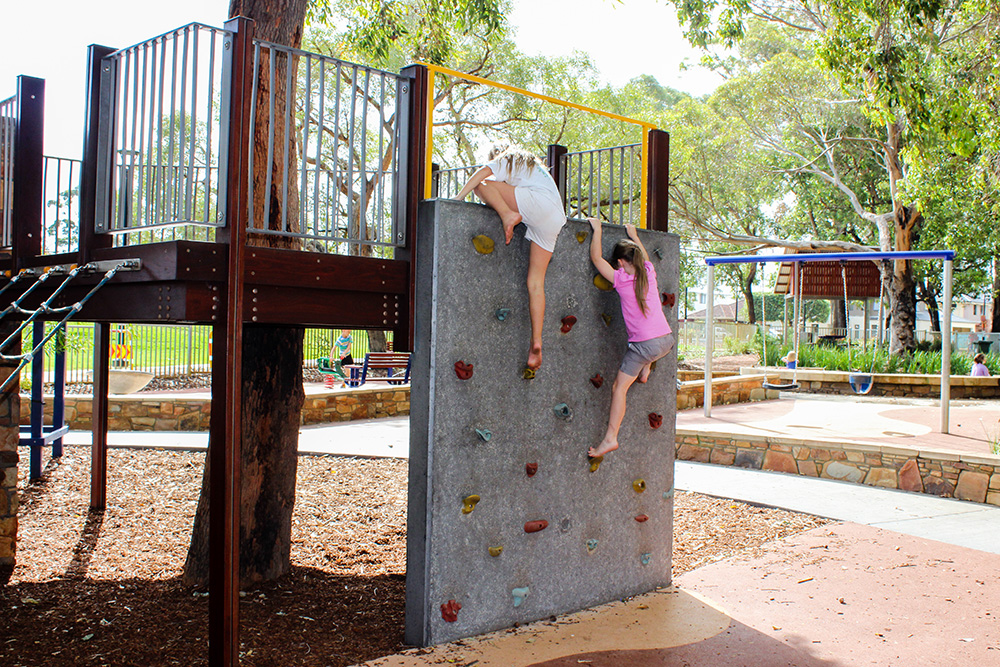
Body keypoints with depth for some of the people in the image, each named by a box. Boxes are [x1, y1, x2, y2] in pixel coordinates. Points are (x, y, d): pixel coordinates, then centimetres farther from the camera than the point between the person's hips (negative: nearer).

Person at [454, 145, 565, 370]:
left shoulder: (507, 160, 19)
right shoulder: (536, 167, 42)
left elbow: (484, 172, 2)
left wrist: (458, 197, -1)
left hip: (538, 204, -8)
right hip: (555, 220, 8)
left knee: (482, 184, -1)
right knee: (535, 282, 3)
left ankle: (508, 215, -25)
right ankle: (536, 344, -6)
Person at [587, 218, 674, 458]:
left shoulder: (620, 279, -8)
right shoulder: (649, 272, 6)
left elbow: (596, 257, 0)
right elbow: (644, 256, 31)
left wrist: (597, 229, 10)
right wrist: (633, 235, 43)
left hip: (644, 345, -6)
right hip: (667, 341, 6)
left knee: (619, 387, 3)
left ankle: (610, 438, 1)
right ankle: (645, 370, 37)